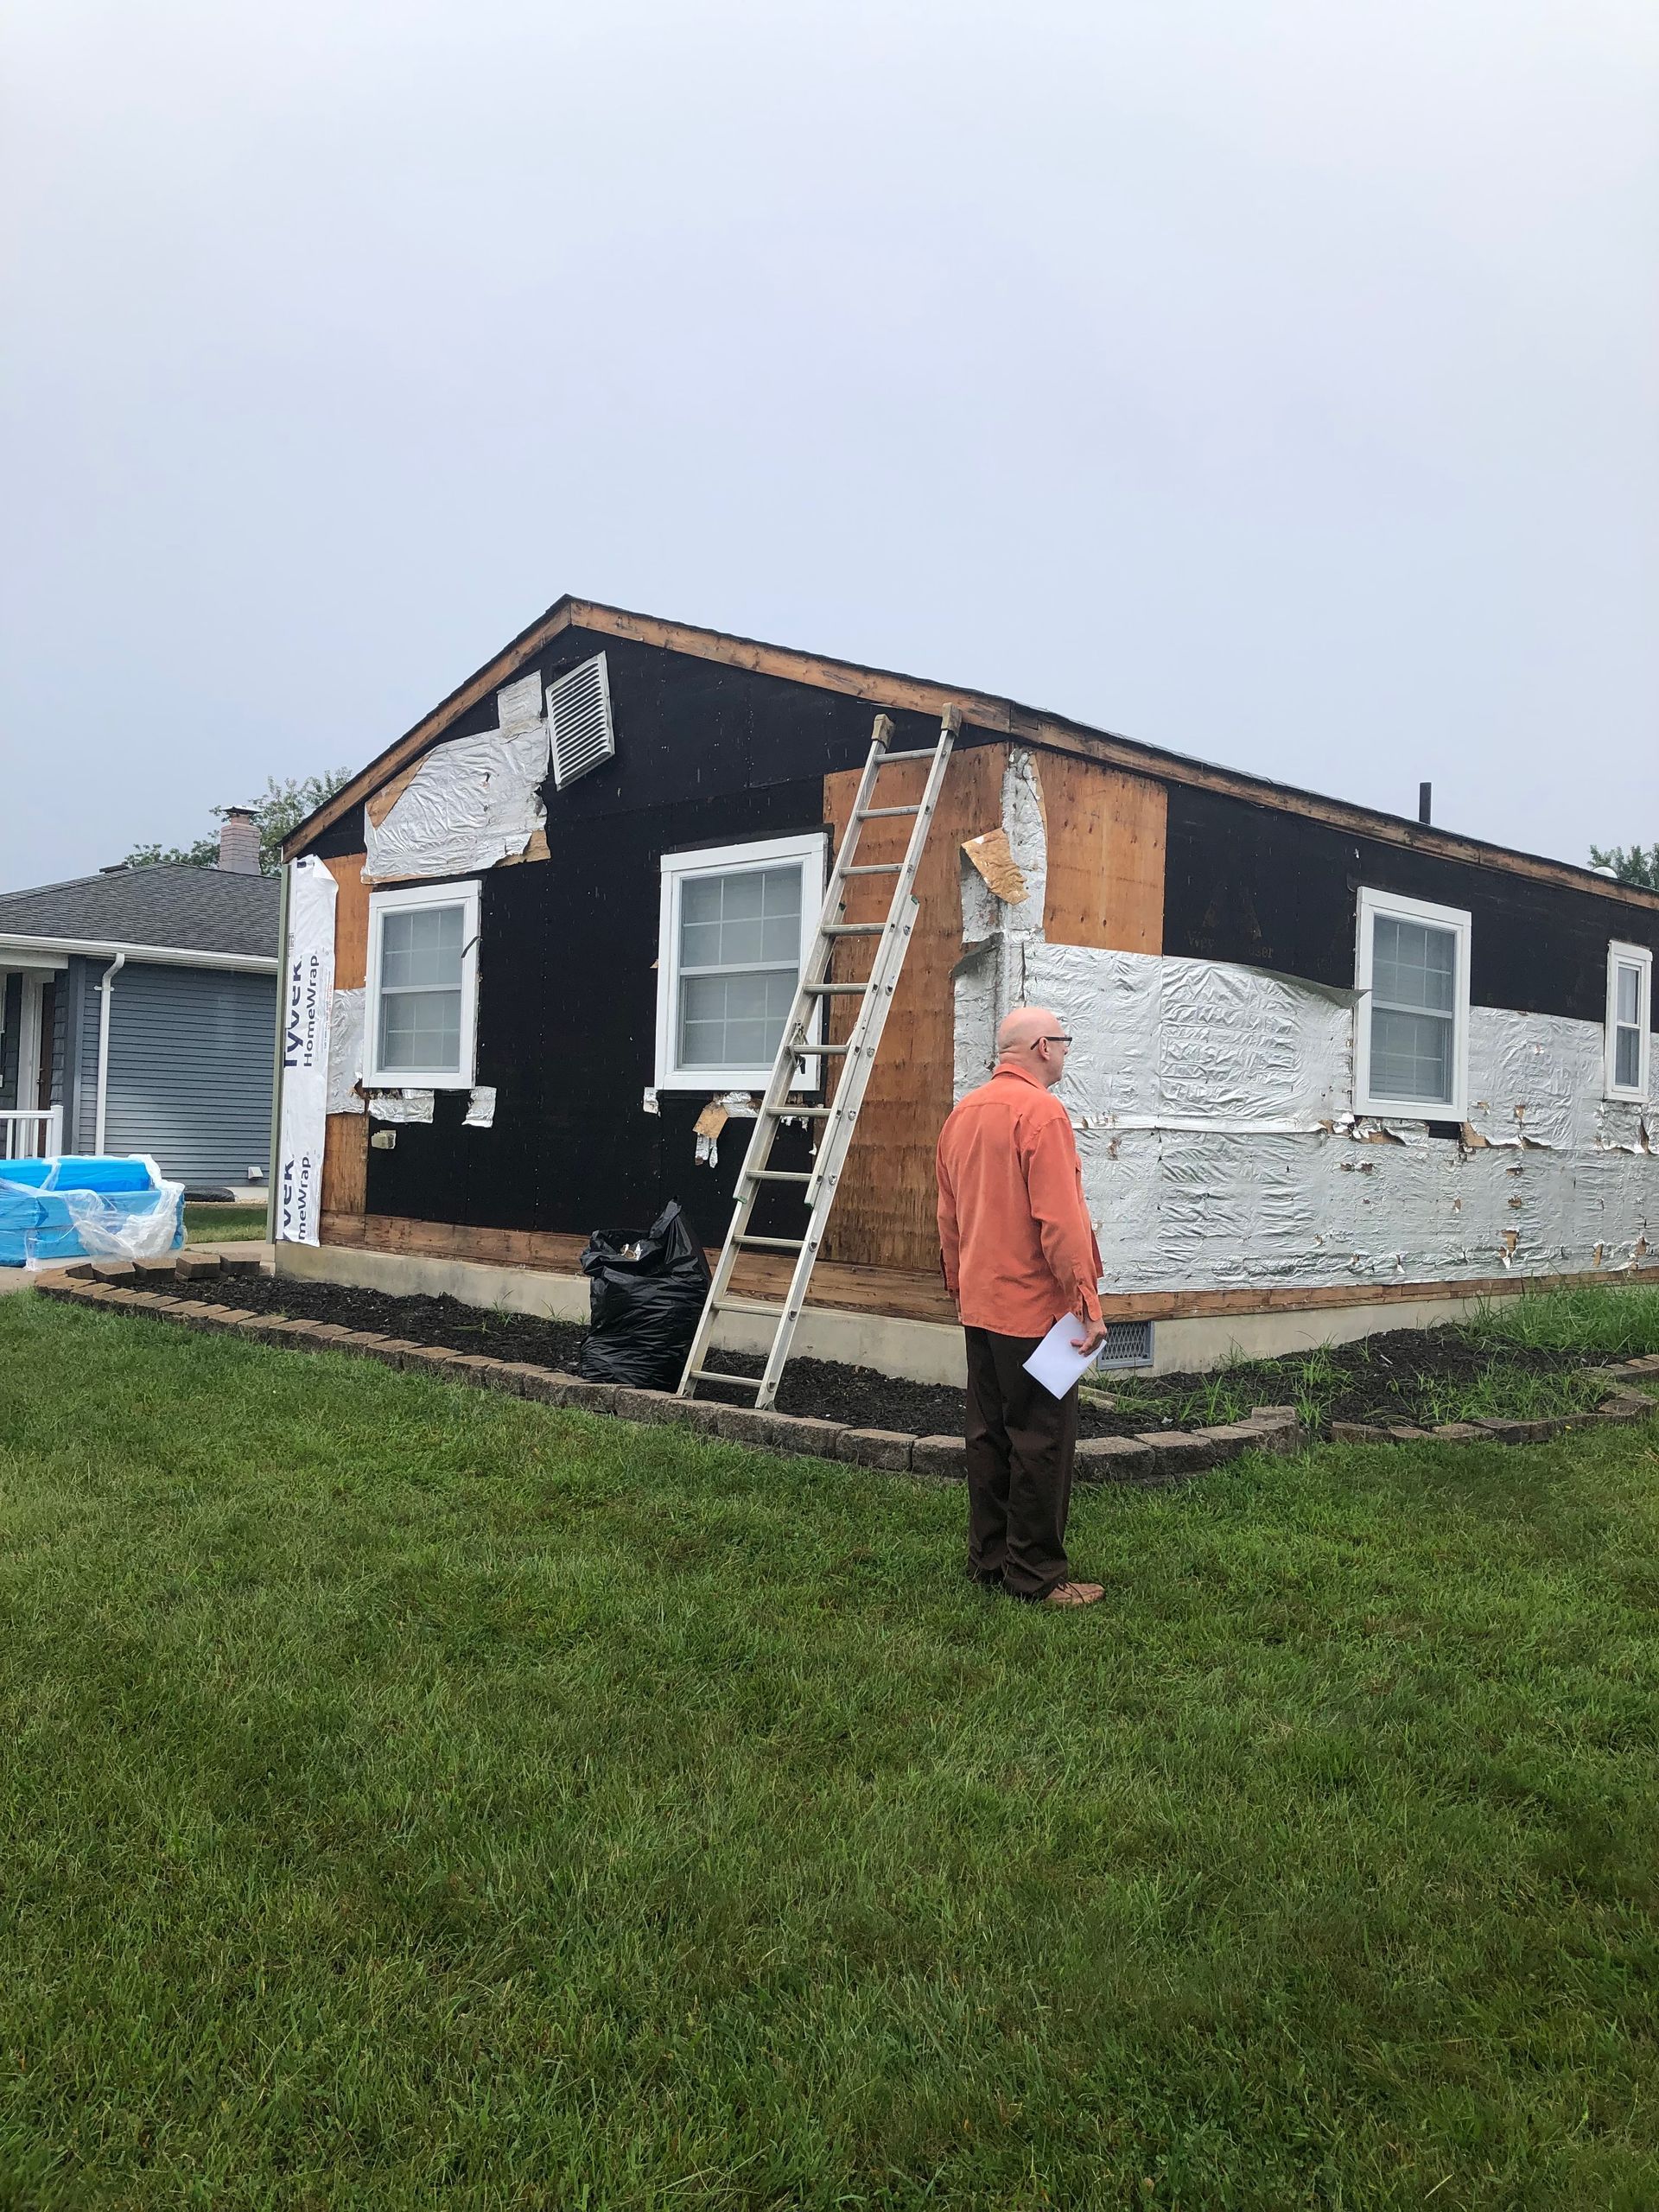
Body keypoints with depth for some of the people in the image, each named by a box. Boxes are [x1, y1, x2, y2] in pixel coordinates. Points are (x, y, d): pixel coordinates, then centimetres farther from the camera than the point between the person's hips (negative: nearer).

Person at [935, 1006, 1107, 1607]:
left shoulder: (963, 1113, 11)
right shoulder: (1041, 1112, -15)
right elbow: (1060, 1219, -21)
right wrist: (1088, 1303, -18)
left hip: (980, 1306, 8)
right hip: (1034, 1307, -8)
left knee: (989, 1435, 13)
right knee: (1041, 1441, -1)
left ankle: (989, 1562, 21)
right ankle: (1037, 1576, 5)